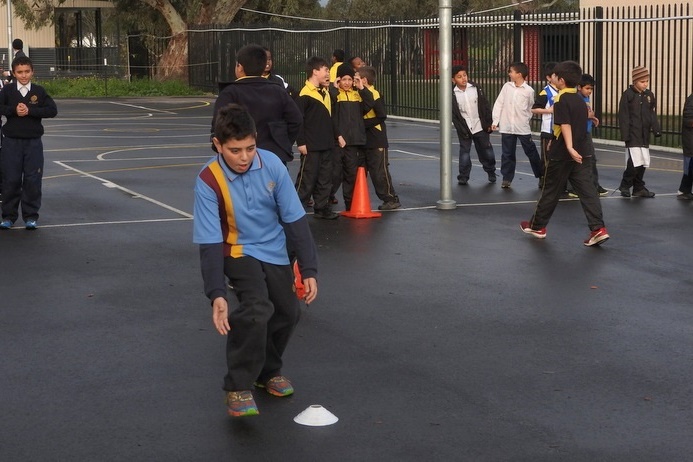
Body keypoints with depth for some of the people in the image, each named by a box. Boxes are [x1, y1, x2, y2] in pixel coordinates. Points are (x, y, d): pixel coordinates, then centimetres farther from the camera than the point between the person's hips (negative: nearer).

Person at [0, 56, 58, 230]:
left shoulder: (39, 91, 2)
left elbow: (52, 110, -8)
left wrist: (30, 110, -16)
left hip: (33, 142, 0)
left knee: (33, 180, 0)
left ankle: (31, 216, 9)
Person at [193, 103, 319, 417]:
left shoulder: (271, 165, -18)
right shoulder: (208, 181, -24)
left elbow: (295, 220, -11)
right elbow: (210, 242, -22)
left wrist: (308, 270, -11)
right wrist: (216, 294, -29)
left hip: (275, 251, 4)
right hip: (239, 252, -4)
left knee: (288, 313, 5)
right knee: (256, 308, -25)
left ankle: (268, 371, 33)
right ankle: (238, 388, -14)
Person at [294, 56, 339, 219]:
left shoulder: (326, 93, 15)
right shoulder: (305, 94, -12)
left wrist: (333, 137, 19)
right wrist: (301, 142, -16)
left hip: (326, 145, 8)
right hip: (311, 146, -8)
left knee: (325, 178, 11)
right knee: (307, 178, -5)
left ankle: (322, 208, 18)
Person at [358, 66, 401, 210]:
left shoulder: (374, 95, -13)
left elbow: (381, 116, -19)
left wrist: (363, 123, -17)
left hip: (377, 142, -8)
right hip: (364, 142, 9)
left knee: (380, 172, -4)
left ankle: (392, 199, 4)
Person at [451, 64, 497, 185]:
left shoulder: (476, 88, -3)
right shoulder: (452, 94, -9)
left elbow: (486, 106, 2)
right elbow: (453, 114, -8)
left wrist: (489, 123, -1)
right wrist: (462, 129, -12)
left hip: (480, 127, 2)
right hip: (464, 129, -2)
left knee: (486, 151, 11)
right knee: (464, 151, 1)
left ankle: (491, 172, 28)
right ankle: (463, 177, 10)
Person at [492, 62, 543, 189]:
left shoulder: (529, 90, -5)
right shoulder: (507, 86, 2)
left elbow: (531, 108, 6)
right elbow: (499, 103, 4)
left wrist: (525, 119, -1)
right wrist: (495, 121, 0)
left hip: (523, 128, -2)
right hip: (507, 127, 2)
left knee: (531, 152, 6)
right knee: (507, 154, 7)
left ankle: (541, 175, 20)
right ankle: (507, 178, 16)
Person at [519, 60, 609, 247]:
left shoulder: (561, 100, -11)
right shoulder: (580, 99, 14)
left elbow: (565, 125, -24)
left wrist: (570, 148, -35)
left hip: (562, 155, -6)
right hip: (582, 153, 6)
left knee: (550, 191, 8)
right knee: (587, 191, -2)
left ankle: (537, 226, 22)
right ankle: (598, 229, -13)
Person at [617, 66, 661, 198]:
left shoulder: (649, 95, 8)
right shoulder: (628, 95, -8)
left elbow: (653, 115, 13)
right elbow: (623, 117, -9)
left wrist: (656, 130, 2)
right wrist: (625, 135, -12)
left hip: (644, 135, 6)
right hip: (632, 135, -6)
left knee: (643, 162, 7)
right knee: (635, 162, -12)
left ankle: (639, 188, 18)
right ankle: (625, 186, 6)